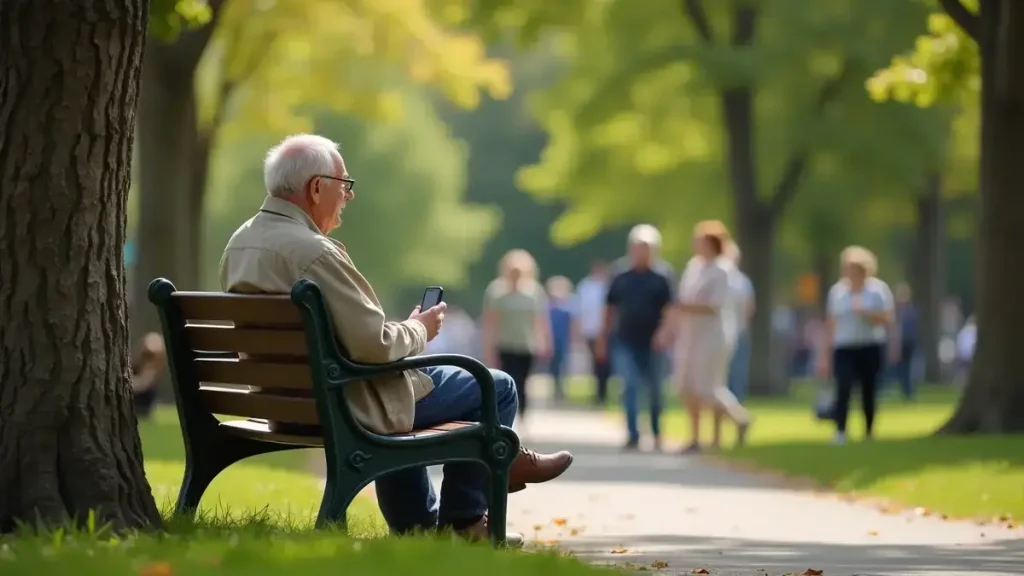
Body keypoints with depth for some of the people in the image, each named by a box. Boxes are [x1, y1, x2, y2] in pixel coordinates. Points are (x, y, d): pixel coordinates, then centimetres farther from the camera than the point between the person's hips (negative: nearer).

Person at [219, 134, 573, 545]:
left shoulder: (240, 243, 3)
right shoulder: (313, 252, -27)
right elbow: (374, 345, -28)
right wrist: (418, 330, -6)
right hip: (345, 404, -9)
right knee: (495, 388, 5)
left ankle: (418, 526, 40)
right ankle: (463, 521, 23)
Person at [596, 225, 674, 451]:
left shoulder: (661, 278, 2)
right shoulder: (620, 279, 9)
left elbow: (669, 310, -3)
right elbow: (610, 310, 13)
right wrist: (603, 339, 9)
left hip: (650, 343, -1)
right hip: (624, 341, 1)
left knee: (654, 389, 8)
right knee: (629, 386, -11)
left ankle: (656, 433, 25)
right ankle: (633, 435, -14)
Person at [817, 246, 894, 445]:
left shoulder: (878, 289, 1)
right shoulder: (837, 290, 7)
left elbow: (888, 320, -4)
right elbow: (830, 325, 10)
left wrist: (866, 314, -20)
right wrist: (825, 355, 8)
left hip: (871, 349, 0)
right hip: (844, 349, 0)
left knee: (869, 392, 4)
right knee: (843, 389, -17)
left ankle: (868, 434, 18)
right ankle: (840, 434, -23)